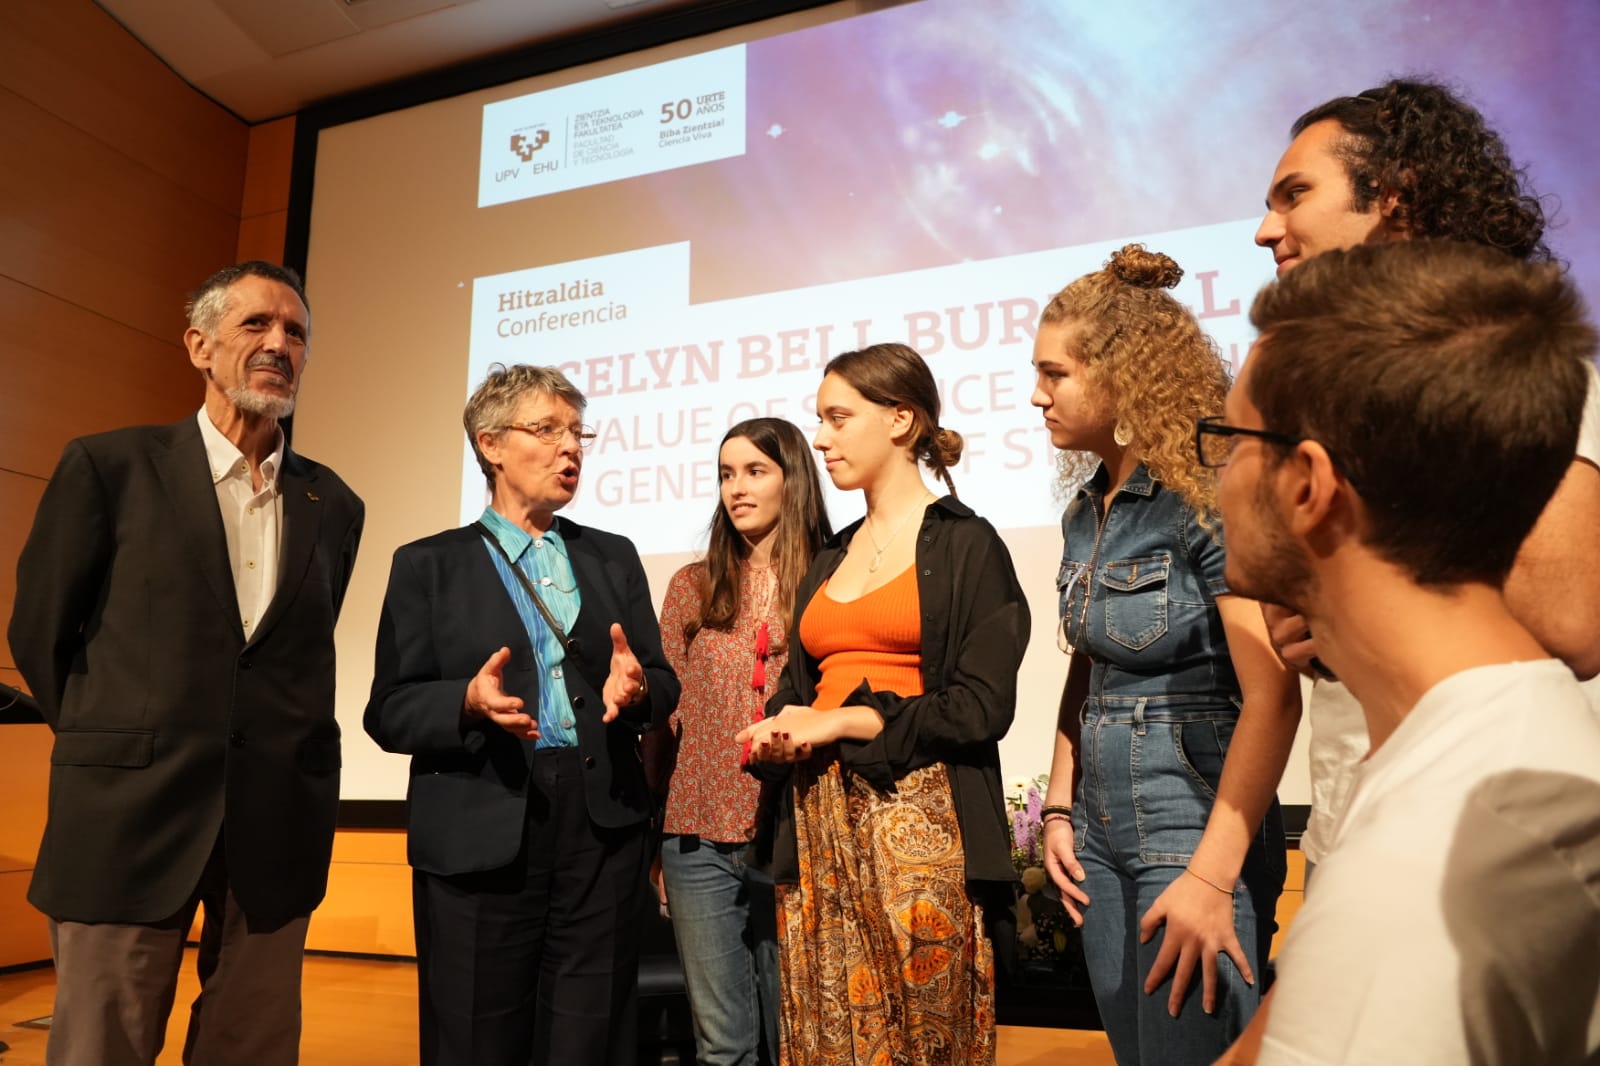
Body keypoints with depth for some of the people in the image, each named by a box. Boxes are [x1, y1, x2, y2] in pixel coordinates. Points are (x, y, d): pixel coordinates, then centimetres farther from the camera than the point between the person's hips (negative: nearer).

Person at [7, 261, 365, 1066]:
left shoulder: (333, 506, 8)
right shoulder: (109, 466, -1)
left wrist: (279, 754, 11)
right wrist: (120, 747, 9)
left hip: (279, 827, 3)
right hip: (130, 814, -2)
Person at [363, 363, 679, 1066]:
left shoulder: (614, 557, 14)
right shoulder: (427, 564, 5)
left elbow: (663, 684, 9)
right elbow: (389, 711, -2)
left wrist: (636, 689, -14)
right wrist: (470, 701, -21)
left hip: (602, 834, 3)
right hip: (477, 839, -2)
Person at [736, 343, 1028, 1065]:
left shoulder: (966, 544, -1)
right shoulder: (829, 560, 17)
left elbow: (983, 704, -9)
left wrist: (846, 722, -12)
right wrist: (777, 733, -1)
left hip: (915, 817, -5)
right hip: (817, 823, 6)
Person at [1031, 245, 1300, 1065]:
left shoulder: (1208, 498, -15)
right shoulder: (1086, 511, 8)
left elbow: (1272, 698, -20)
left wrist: (1213, 878, -22)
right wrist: (1059, 807, 8)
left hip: (1194, 832, -7)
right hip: (1102, 834, 7)